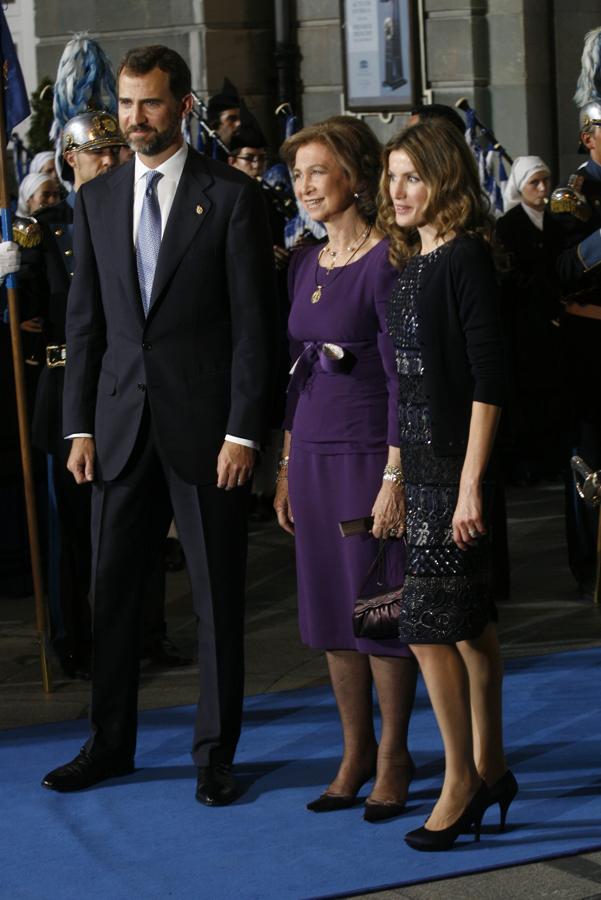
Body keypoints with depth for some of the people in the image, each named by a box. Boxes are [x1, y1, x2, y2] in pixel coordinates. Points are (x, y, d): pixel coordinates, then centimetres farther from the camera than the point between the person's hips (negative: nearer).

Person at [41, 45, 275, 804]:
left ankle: (215, 753, 15)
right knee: (111, 588, 9)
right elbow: (84, 321, 10)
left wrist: (242, 430, -12)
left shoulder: (232, 196, -4)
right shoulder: (96, 200, 9)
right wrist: (79, 425, 4)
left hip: (205, 426, -4)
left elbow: (253, 322, -7)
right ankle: (109, 742, 23)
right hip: (122, 423, 4)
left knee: (217, 596, 4)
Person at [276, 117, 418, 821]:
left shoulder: (385, 262, -12)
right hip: (314, 456, 7)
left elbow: (401, 376, -14)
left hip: (371, 454, -7)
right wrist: (286, 464, 14)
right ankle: (355, 752, 22)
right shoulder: (305, 265, 10)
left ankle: (393, 756, 15)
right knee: (330, 609, 11)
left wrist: (395, 476, -17)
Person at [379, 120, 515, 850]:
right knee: (468, 623, 13)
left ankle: (461, 781, 3)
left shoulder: (465, 256, -12)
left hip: (456, 464, -8)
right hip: (422, 461, 8)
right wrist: (395, 473, 14)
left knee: (430, 625, -7)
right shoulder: (409, 264, 12)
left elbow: (487, 377, -16)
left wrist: (471, 483, -19)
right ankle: (490, 769, 22)